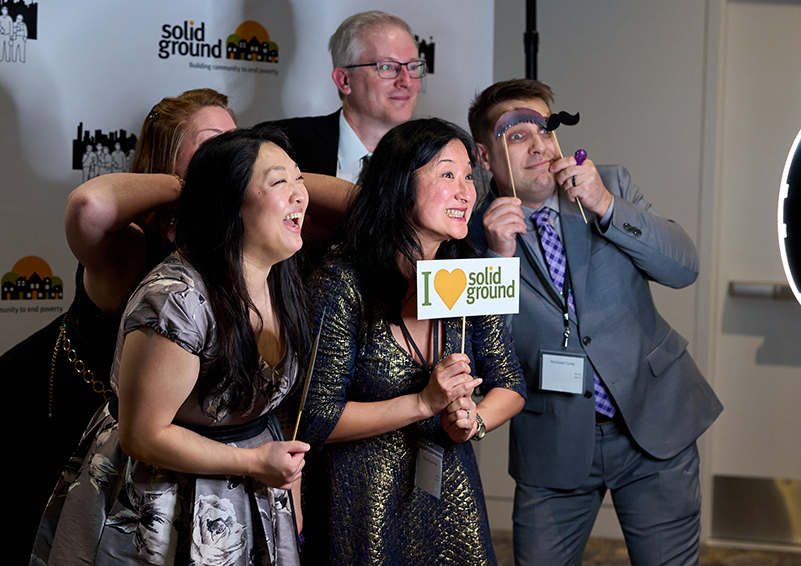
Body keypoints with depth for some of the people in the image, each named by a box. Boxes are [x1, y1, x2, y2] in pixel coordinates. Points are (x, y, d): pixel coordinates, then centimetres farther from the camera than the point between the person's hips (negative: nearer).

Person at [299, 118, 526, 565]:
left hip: (451, 493, 5)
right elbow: (318, 419, -17)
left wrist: (473, 421, -16)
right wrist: (423, 403, -24)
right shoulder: (342, 283, -19)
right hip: (363, 501, -4)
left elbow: (510, 384, 5)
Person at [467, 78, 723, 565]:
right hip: (553, 447, -1)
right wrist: (498, 255, -24)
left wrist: (607, 206, -20)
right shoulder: (474, 232, -6)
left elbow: (684, 267, -8)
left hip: (654, 422, 1)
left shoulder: (611, 185, -1)